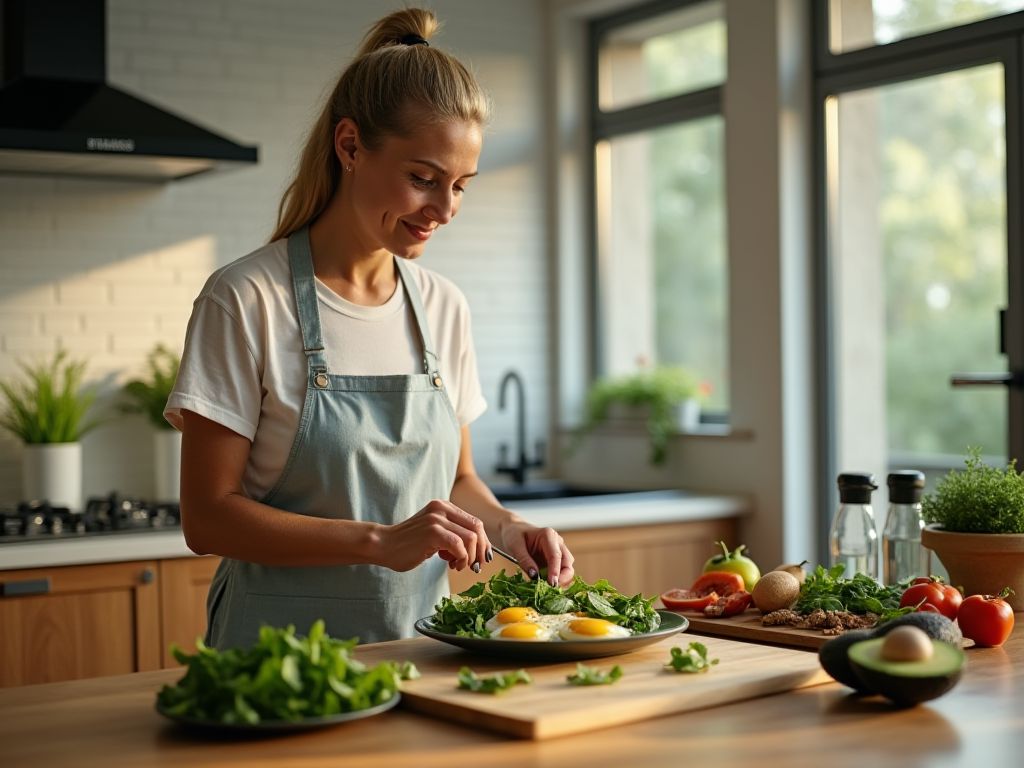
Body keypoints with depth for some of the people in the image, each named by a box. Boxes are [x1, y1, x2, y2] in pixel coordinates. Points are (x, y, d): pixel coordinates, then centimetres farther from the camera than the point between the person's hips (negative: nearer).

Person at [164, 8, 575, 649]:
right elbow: (208, 517, -10)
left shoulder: (444, 306, 8)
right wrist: (381, 541, -19)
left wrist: (506, 527, -3)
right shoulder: (247, 300, -8)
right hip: (283, 651, -4)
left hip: (418, 643, 4)